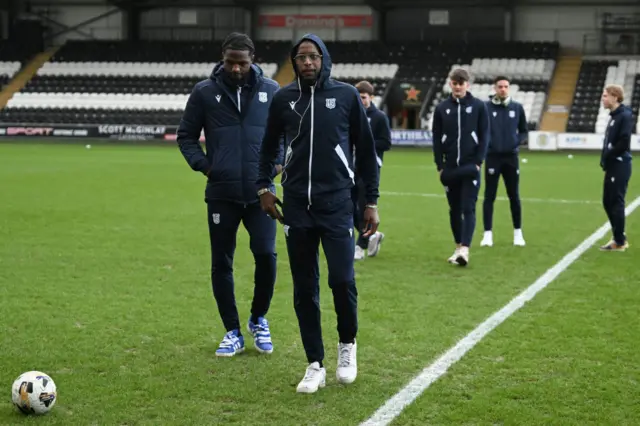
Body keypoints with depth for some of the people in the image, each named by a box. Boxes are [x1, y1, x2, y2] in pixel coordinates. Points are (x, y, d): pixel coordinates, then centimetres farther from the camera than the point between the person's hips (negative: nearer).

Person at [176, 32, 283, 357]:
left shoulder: (271, 91, 3)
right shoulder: (204, 92, 1)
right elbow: (186, 135, 9)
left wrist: (279, 162, 0)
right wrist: (203, 165, -4)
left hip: (260, 193, 0)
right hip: (221, 194, 0)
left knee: (266, 256, -9)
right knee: (221, 264, 5)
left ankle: (258, 320, 17)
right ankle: (233, 333, 20)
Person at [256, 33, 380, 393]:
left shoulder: (346, 96, 1)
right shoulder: (284, 98, 5)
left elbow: (366, 149, 6)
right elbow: (270, 146, 20)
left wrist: (372, 201, 4)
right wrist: (264, 186, 9)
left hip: (337, 204, -2)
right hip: (297, 206, 2)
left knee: (342, 279, -11)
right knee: (305, 288, 4)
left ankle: (348, 344, 18)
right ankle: (315, 365, 15)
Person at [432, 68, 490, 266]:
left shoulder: (478, 106, 1)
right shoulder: (442, 108, 7)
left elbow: (484, 136, 0)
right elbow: (436, 138, 7)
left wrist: (478, 162, -8)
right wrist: (440, 166, 1)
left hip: (470, 167, -3)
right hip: (450, 168, 3)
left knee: (468, 208, -10)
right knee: (454, 209, 10)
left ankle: (465, 249, -16)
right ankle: (458, 247, 21)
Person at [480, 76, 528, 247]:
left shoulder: (517, 107, 4)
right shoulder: (485, 107, -3)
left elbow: (524, 131, 11)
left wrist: (517, 142, -5)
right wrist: (485, 143, -10)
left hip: (511, 157, 2)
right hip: (492, 157, -2)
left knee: (514, 196, 8)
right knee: (489, 196, 0)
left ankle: (518, 233, 18)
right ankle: (488, 234, 5)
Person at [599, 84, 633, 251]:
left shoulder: (625, 116, -14)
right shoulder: (614, 116, 15)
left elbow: (623, 143, -22)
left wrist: (607, 158, -13)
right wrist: (605, 159, 4)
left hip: (620, 166, -9)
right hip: (612, 166, 9)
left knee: (616, 203, -4)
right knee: (608, 202, 13)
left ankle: (619, 242, 4)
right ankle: (620, 237, 23)